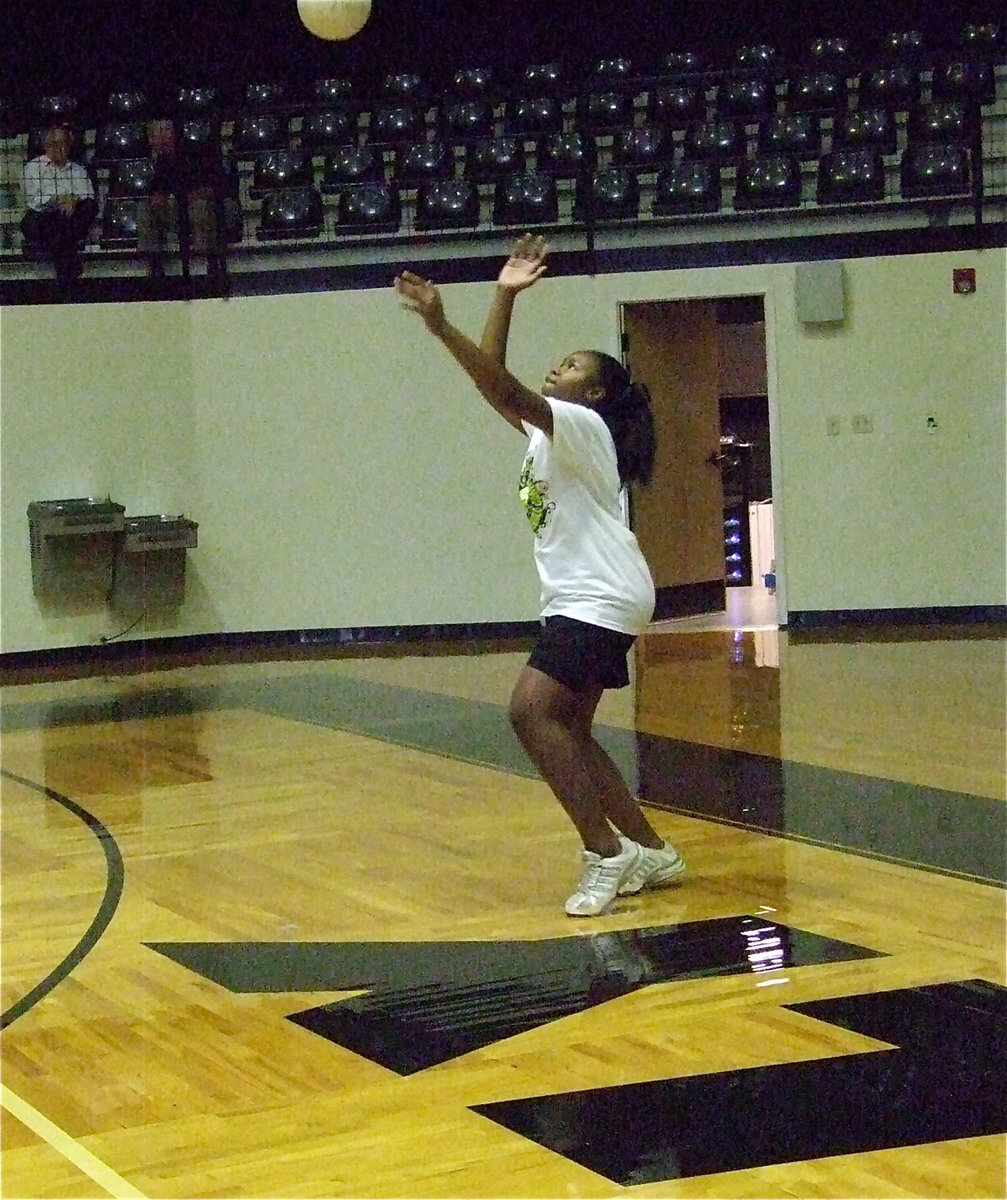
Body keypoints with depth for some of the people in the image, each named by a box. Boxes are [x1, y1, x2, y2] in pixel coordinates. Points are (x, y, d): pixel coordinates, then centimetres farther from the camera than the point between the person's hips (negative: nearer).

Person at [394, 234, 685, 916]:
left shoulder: (582, 426, -9)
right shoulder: (547, 431, 17)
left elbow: (508, 392, -24)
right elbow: (495, 386, 15)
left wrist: (442, 328, -33)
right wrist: (505, 297, 13)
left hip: (602, 598, -10)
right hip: (580, 600, 10)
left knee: (533, 711, -20)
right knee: (567, 730, 9)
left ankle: (605, 853, -18)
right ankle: (651, 852, 16)